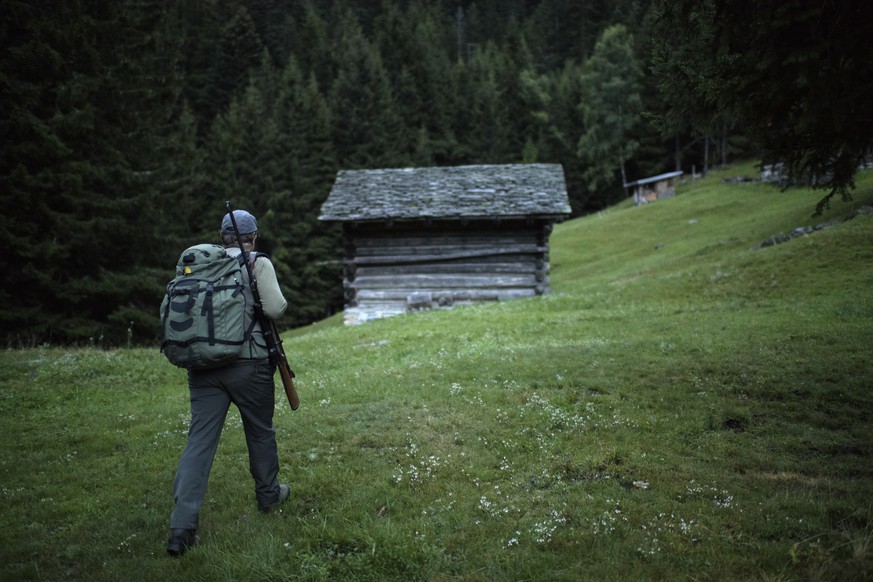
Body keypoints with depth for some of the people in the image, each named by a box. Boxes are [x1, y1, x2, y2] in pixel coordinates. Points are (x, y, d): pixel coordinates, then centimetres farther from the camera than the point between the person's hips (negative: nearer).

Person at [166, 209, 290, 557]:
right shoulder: (258, 264, -4)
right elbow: (274, 308, -13)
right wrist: (282, 302, 8)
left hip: (203, 365, 3)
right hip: (248, 363, -3)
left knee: (200, 440, 1)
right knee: (260, 431, 18)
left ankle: (182, 526, -6)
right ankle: (268, 494, 38)